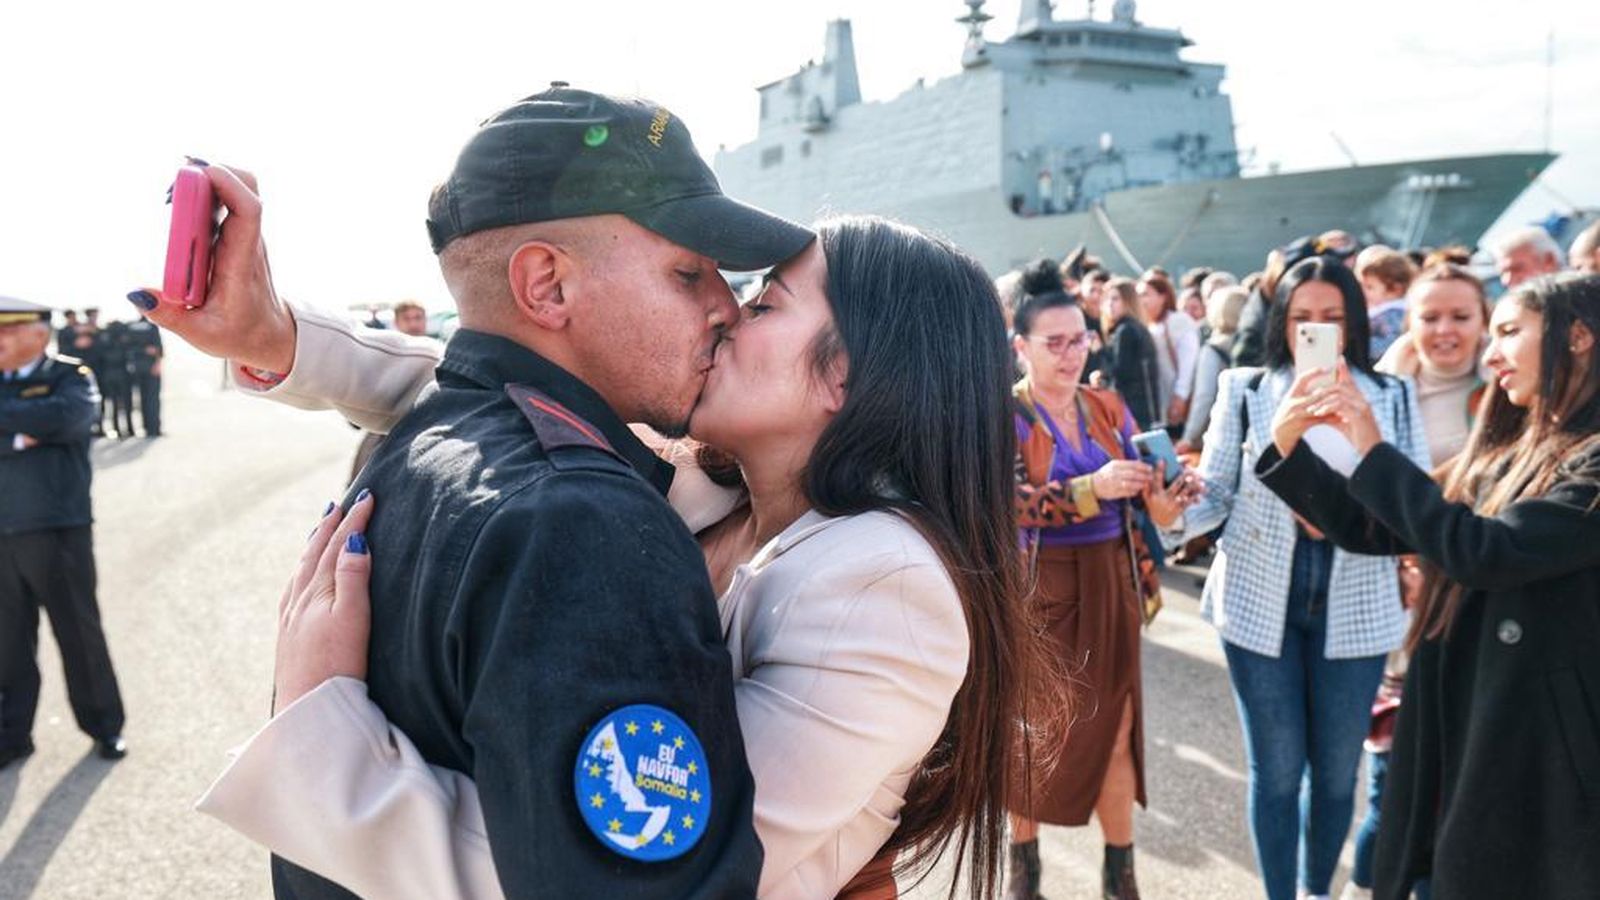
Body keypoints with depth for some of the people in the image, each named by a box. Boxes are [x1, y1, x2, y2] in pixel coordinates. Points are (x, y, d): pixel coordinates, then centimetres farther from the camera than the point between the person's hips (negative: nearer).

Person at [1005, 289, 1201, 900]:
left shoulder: (1108, 408, 6)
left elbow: (1138, 493, 5)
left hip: (1110, 587, 4)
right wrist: (1092, 489, -34)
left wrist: (1163, 498, -18)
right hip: (1038, 591, -4)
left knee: (1116, 727, 7)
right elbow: (1008, 502, -22)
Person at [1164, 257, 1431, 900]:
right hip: (1260, 604, -1)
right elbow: (1216, 493, -4)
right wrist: (1176, 513, -26)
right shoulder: (1245, 390, -1)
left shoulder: (1392, 398, 2)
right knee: (1276, 769, 9)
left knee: (1337, 769, 15)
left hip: (1355, 609, 2)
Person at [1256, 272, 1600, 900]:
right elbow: (1370, 530, 10)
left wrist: (1372, 451, -21)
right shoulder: (1506, 451, 10)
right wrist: (1286, 445, 0)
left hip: (1541, 729, -7)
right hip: (1452, 708, 7)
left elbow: (1484, 553, -27)